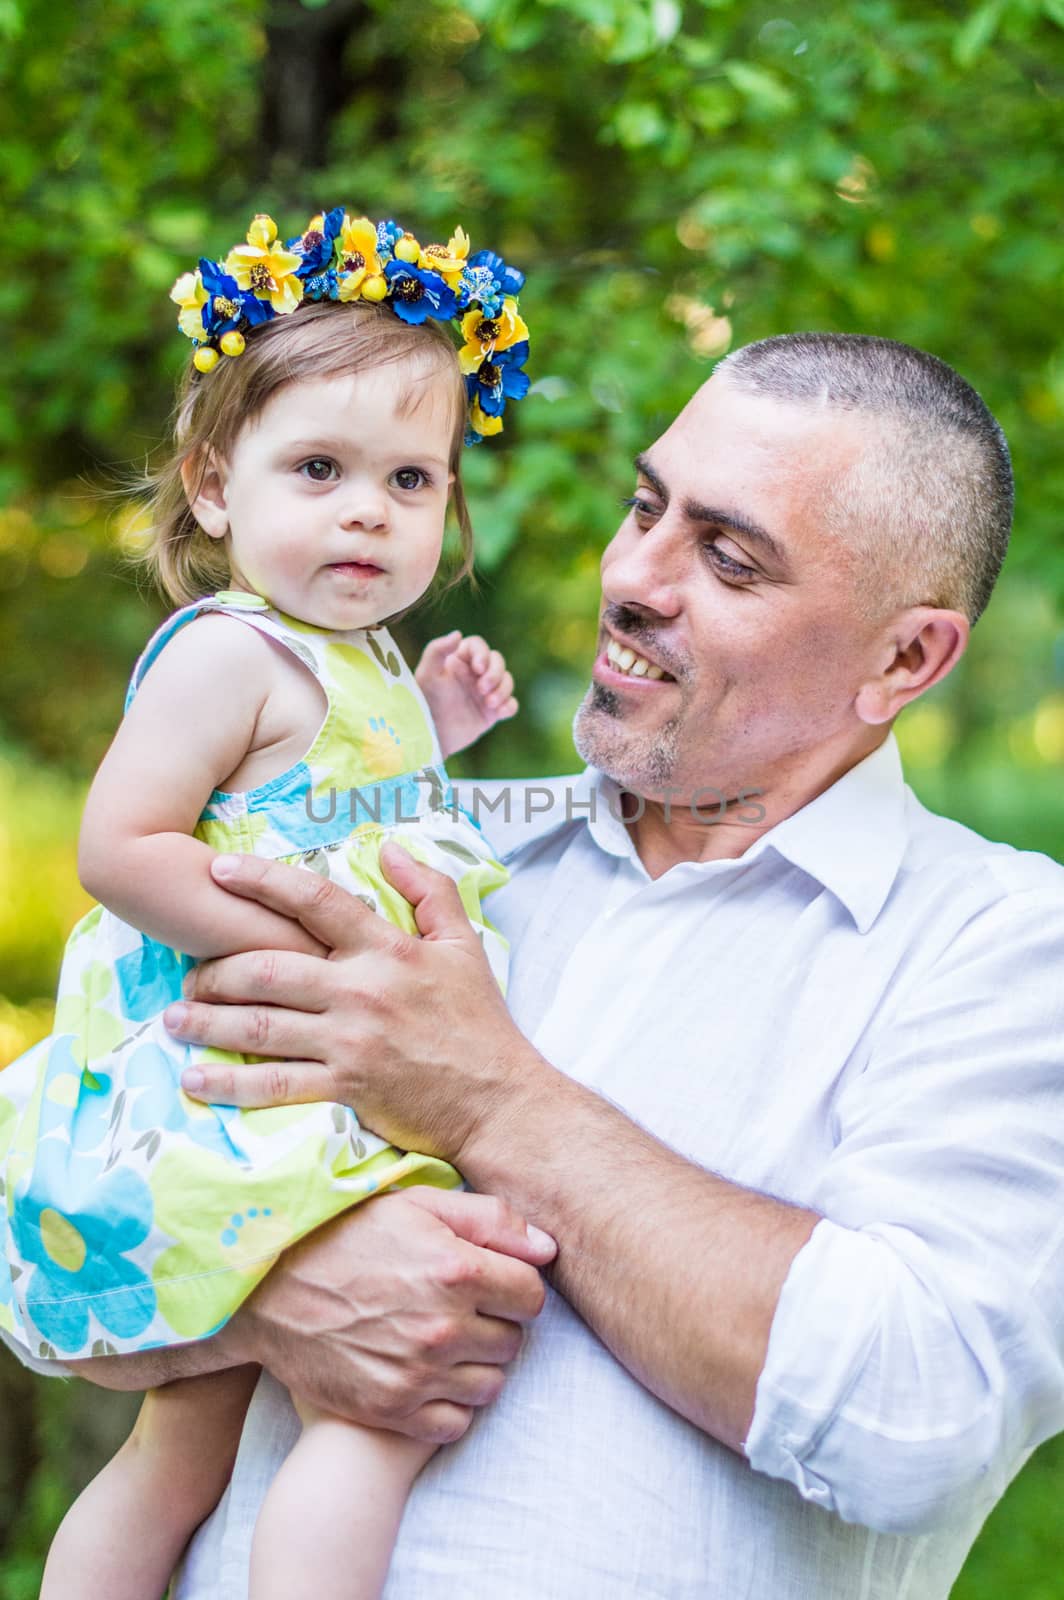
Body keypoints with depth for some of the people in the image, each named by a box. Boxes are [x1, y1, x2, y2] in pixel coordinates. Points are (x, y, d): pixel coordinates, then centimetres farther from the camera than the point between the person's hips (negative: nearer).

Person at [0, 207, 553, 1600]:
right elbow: (120, 849, -21)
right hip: (209, 1107, -10)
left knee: (189, 1447, 18)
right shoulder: (231, 654, -14)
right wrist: (312, 942, -23)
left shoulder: (357, 664, 14)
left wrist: (430, 734, 14)